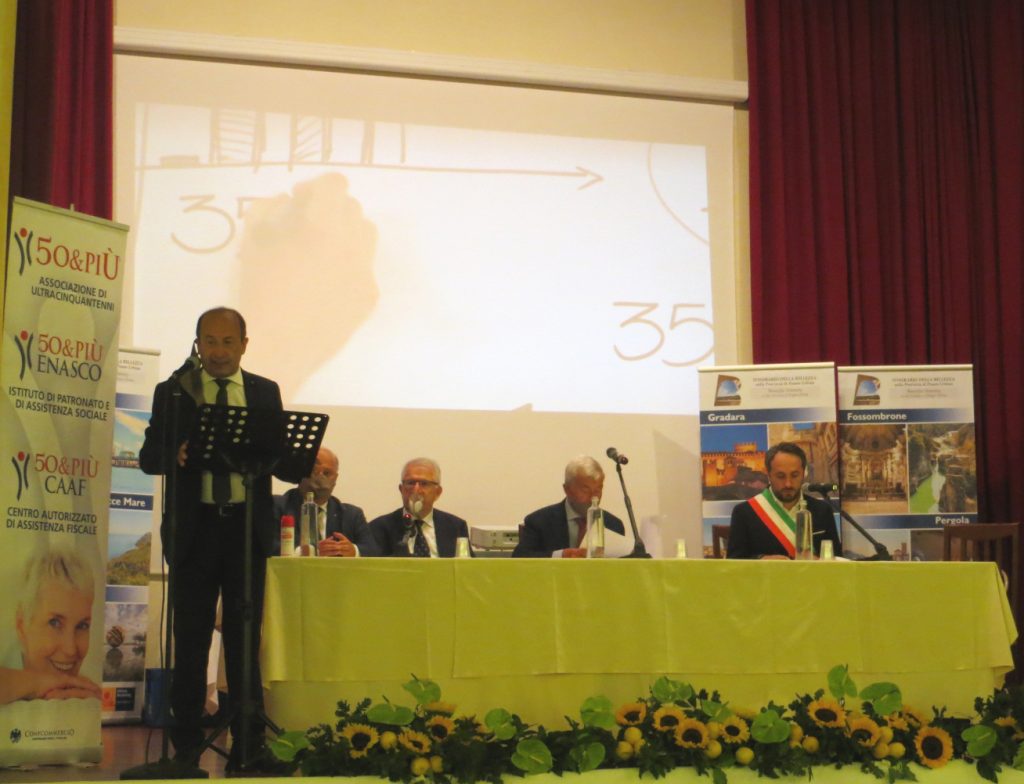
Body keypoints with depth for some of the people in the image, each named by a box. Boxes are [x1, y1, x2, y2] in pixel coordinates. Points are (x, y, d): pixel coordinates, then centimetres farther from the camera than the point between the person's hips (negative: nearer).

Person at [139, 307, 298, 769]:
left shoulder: (266, 393, 10)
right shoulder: (172, 392, 5)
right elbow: (148, 457, 0)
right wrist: (175, 455, -23)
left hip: (248, 527, 1)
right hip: (194, 528, -1)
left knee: (245, 637, 4)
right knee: (190, 639, 5)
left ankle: (248, 746, 10)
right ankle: (187, 747, 12)